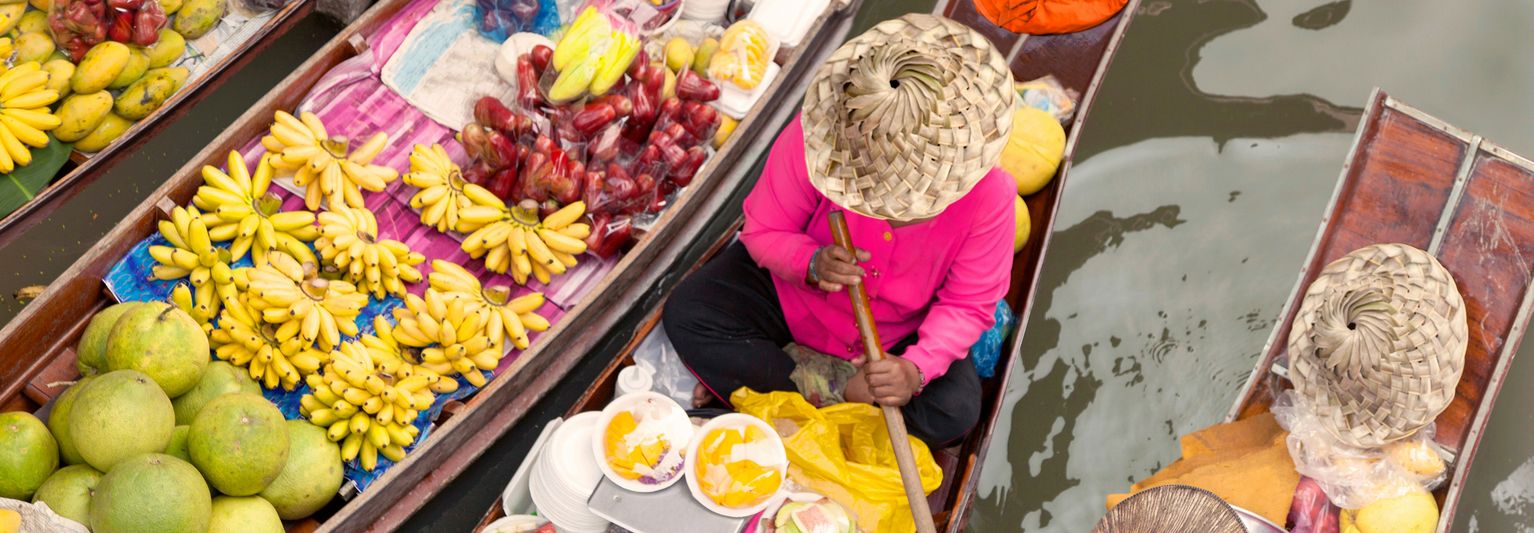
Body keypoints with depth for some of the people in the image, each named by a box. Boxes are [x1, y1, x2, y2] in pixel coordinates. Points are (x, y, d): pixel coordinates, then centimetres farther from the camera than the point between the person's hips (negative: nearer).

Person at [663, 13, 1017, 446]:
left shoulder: (987, 195, -27)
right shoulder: (816, 137, -29)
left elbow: (968, 305, -17)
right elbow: (763, 230, -16)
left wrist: (916, 370, -36)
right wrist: (812, 263, -38)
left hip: (895, 336, 0)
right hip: (791, 293, 0)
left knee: (953, 414, -24)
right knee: (685, 315, -21)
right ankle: (837, 385, -16)